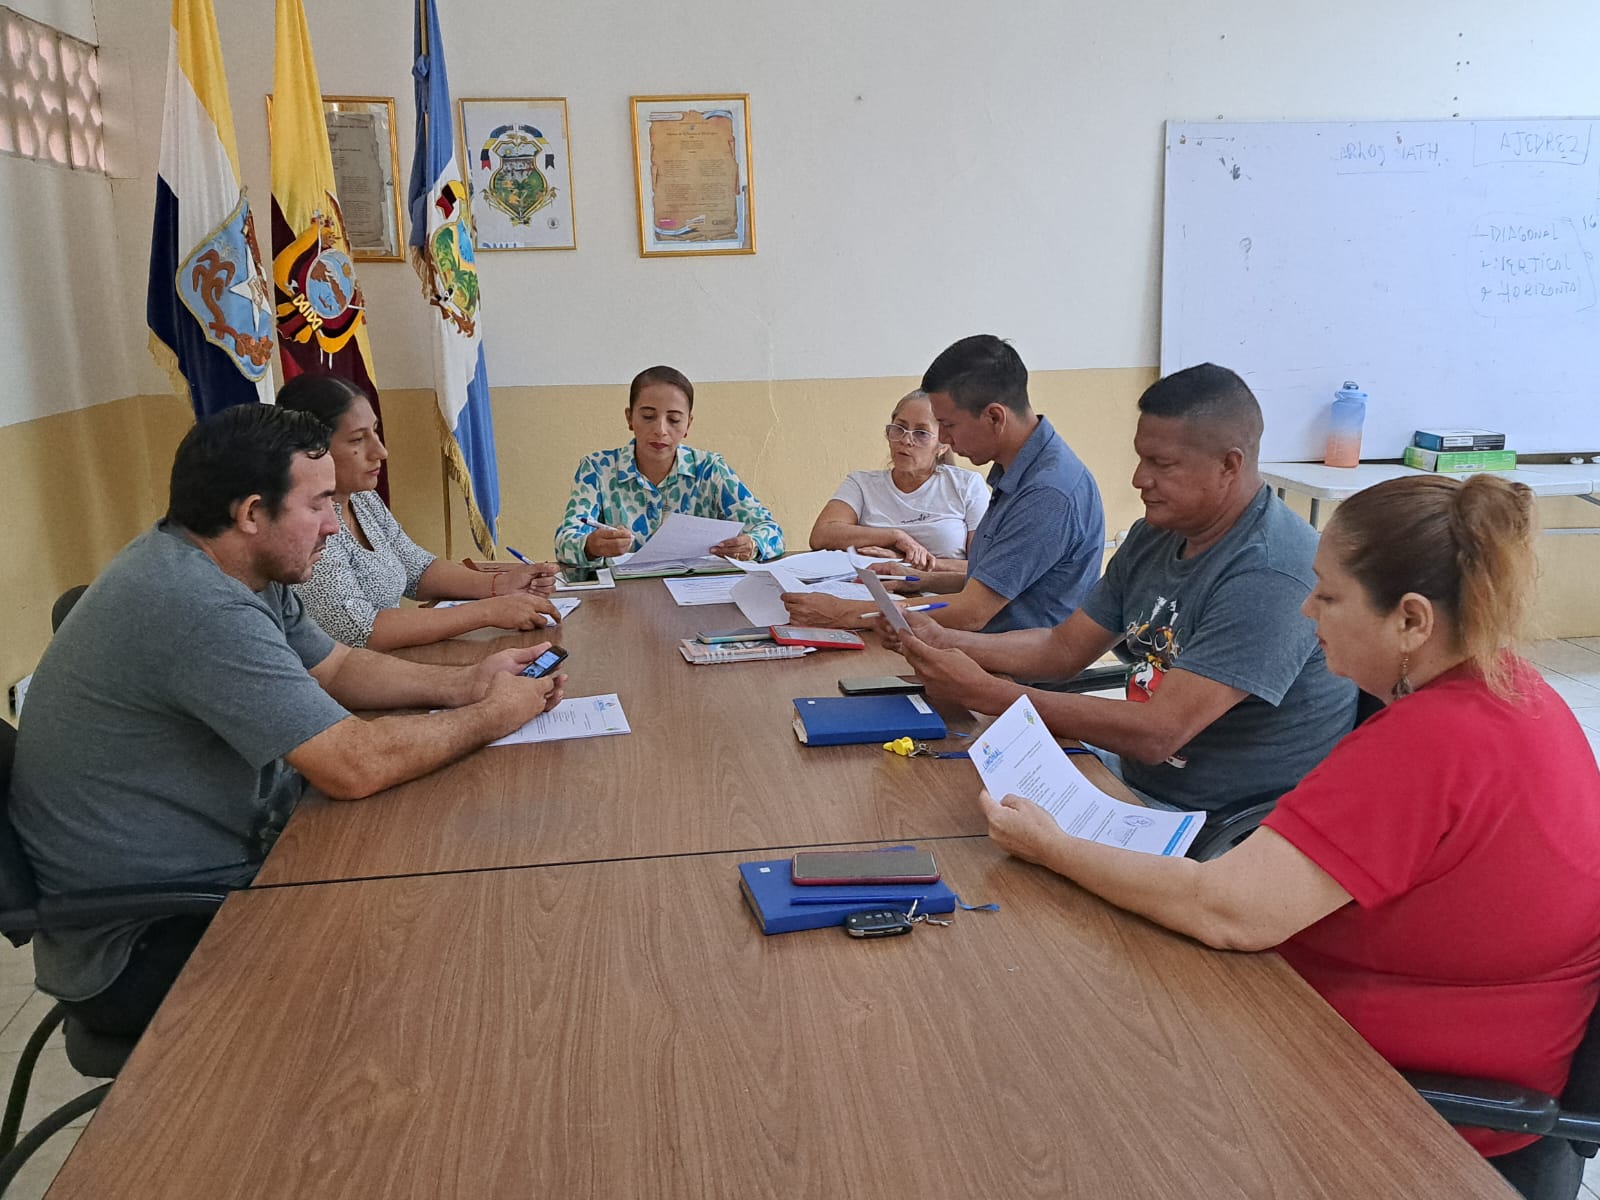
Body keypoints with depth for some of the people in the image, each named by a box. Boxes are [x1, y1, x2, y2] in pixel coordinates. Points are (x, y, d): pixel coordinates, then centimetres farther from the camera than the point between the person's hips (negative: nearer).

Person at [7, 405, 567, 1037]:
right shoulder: (196, 606, -30)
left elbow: (337, 666, 13)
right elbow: (355, 765, -31)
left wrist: (466, 683, -3)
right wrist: (490, 716, -16)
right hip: (141, 949, -9)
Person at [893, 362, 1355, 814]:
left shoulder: (1270, 575, -25)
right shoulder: (1154, 536, 3)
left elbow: (1156, 733, -30)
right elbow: (1065, 648, 9)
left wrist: (982, 691, -29)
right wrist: (947, 642, -9)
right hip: (1136, 777, 8)